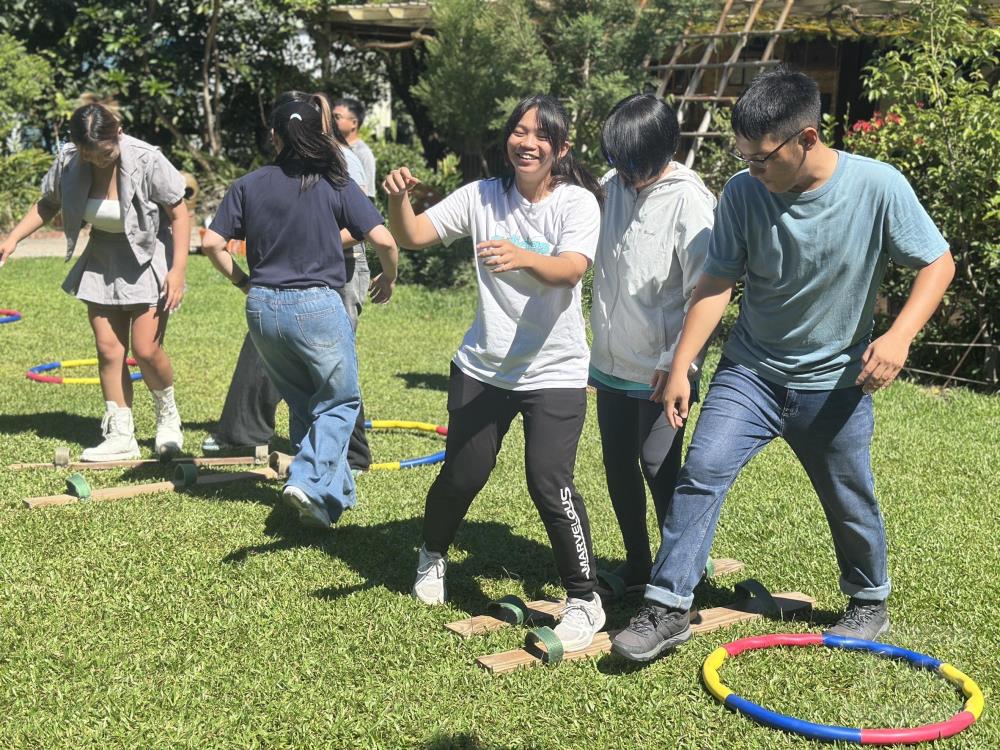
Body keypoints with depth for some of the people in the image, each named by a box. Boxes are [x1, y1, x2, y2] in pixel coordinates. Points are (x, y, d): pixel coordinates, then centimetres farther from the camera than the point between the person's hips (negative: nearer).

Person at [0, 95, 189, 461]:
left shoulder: (147, 160, -23)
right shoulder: (68, 161, -11)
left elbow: (179, 214, -14)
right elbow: (47, 204, 7)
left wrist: (178, 270, -20)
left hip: (148, 260, -4)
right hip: (102, 262, 5)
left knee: (146, 349, -10)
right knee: (108, 350, 2)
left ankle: (168, 417, 18)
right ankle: (120, 436, 12)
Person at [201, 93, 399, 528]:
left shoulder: (248, 186, 2)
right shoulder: (336, 186, -4)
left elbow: (212, 243, -2)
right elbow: (383, 240, -11)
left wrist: (241, 281, 14)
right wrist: (389, 278, 8)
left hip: (263, 309, 4)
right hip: (317, 306, -4)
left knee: (302, 406, 20)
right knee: (340, 403, 11)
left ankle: (337, 492, 27)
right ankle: (310, 482, -10)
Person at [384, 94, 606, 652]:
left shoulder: (577, 203, -9)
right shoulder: (483, 196, 1)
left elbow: (570, 270, -27)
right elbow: (413, 236, -3)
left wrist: (522, 257, -47)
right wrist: (399, 199, -24)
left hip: (554, 372, -3)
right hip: (482, 368, 3)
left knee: (549, 482, -14)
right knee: (462, 475, 10)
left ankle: (585, 600, 5)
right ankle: (433, 556, 41)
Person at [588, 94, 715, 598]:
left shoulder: (689, 202, -16)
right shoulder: (613, 185, 4)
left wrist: (676, 361, -18)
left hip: (660, 370, -7)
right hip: (612, 362, 7)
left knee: (659, 467, 1)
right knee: (618, 466, 14)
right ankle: (636, 566, 30)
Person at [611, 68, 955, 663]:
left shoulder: (879, 187, -18)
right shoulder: (743, 193, -13)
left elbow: (938, 263, -8)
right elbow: (717, 283, -7)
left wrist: (900, 335, -23)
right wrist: (681, 367, -12)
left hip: (836, 382, -1)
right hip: (751, 370, 1)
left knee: (851, 502, 14)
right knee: (702, 470, -15)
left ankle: (871, 602, 41)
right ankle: (668, 609, -7)